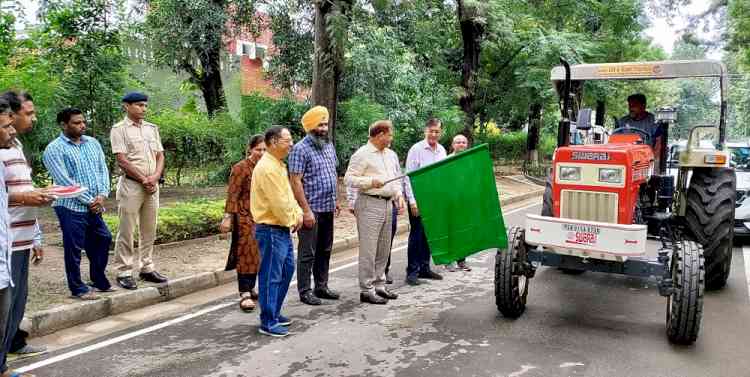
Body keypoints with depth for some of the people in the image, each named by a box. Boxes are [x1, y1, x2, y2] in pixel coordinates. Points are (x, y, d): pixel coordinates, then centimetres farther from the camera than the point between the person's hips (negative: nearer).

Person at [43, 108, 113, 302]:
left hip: (95, 207, 6)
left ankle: (100, 282, 28)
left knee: (103, 240, 13)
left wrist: (102, 195, -9)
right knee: (74, 249, 2)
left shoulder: (93, 143, 10)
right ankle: (78, 288, 15)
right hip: (71, 208, -6)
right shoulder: (54, 149, -9)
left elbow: (103, 169, 7)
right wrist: (89, 201, -14)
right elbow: (64, 181, -15)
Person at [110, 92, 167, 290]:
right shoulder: (119, 129, -3)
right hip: (131, 185, -6)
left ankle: (147, 268, 20)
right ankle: (123, 272, 5)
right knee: (126, 231, -1)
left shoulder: (152, 128, 14)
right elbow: (122, 160, -11)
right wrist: (143, 179, -12)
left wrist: (155, 177, -6)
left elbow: (160, 155, 11)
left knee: (149, 230, 10)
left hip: (152, 186, 6)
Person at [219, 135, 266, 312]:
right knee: (246, 255, -5)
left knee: (257, 254, 13)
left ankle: (251, 287, 25)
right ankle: (245, 294, -1)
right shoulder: (240, 168, -10)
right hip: (245, 218, -6)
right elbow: (232, 195, -14)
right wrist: (228, 217, -19)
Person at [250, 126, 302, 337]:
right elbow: (278, 202, -22)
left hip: (283, 228, 11)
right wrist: (290, 221, -7)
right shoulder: (267, 168, -20)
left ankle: (274, 313, 30)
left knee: (286, 270, 18)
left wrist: (297, 214, 4)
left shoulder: (278, 165, 14)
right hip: (271, 230, -11)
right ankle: (268, 323, 8)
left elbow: (288, 194, 18)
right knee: (271, 276, -2)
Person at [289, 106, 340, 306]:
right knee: (307, 252, 1)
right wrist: (306, 210, -19)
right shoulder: (300, 149, -11)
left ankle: (321, 286, 26)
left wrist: (335, 200, 16)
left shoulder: (329, 145, 12)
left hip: (328, 208, 7)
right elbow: (295, 181, -16)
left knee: (325, 250, 15)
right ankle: (305, 291, 11)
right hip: (311, 209, -7)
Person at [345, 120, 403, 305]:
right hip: (370, 204, -8)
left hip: (387, 204, 8)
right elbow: (349, 178, -11)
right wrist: (371, 181, -21)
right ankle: (367, 290, 3)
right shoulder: (362, 154, -8)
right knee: (368, 250, -5)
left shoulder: (390, 154, 16)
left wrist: (398, 195, 9)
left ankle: (379, 285, 25)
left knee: (383, 249, 14)